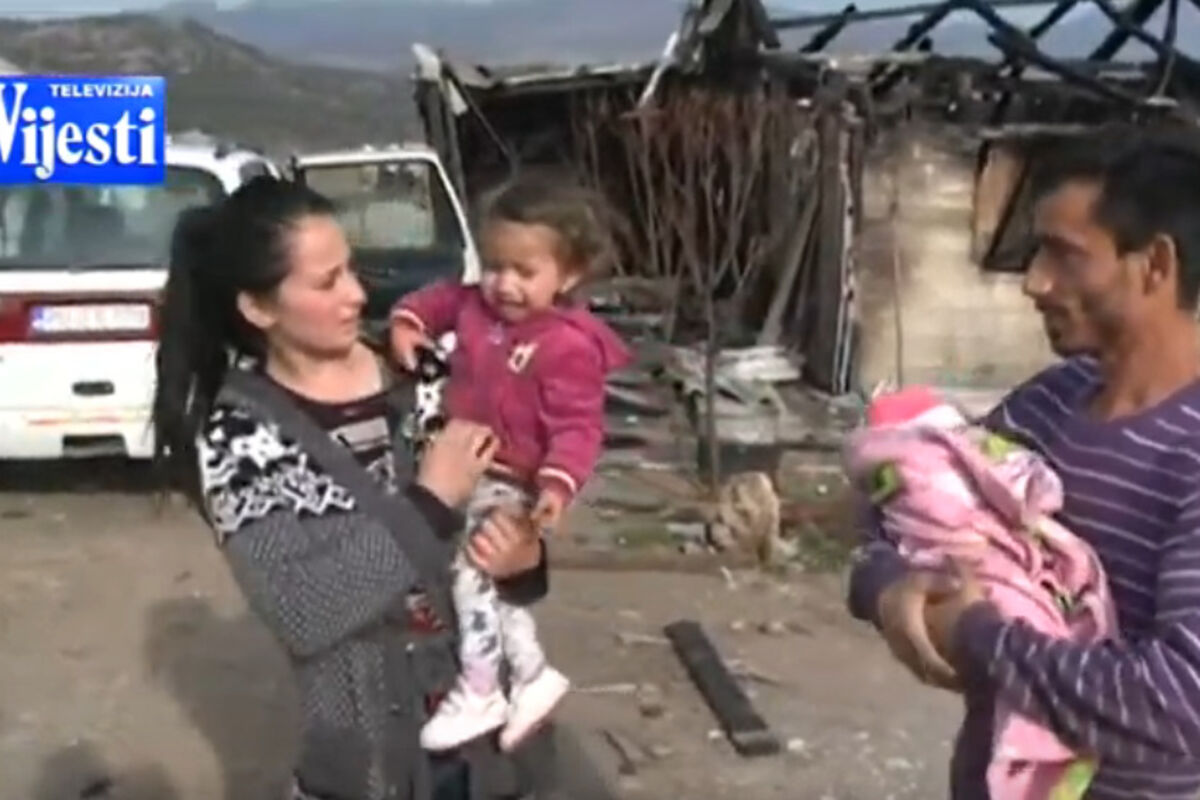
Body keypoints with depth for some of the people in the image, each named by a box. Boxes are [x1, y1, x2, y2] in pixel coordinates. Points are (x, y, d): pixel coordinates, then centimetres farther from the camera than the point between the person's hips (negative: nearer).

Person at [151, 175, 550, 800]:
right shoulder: (238, 431, -15)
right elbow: (300, 612, -23)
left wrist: (520, 550, -18)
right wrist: (429, 503, -25)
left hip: (475, 658, 4)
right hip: (368, 698, -4)